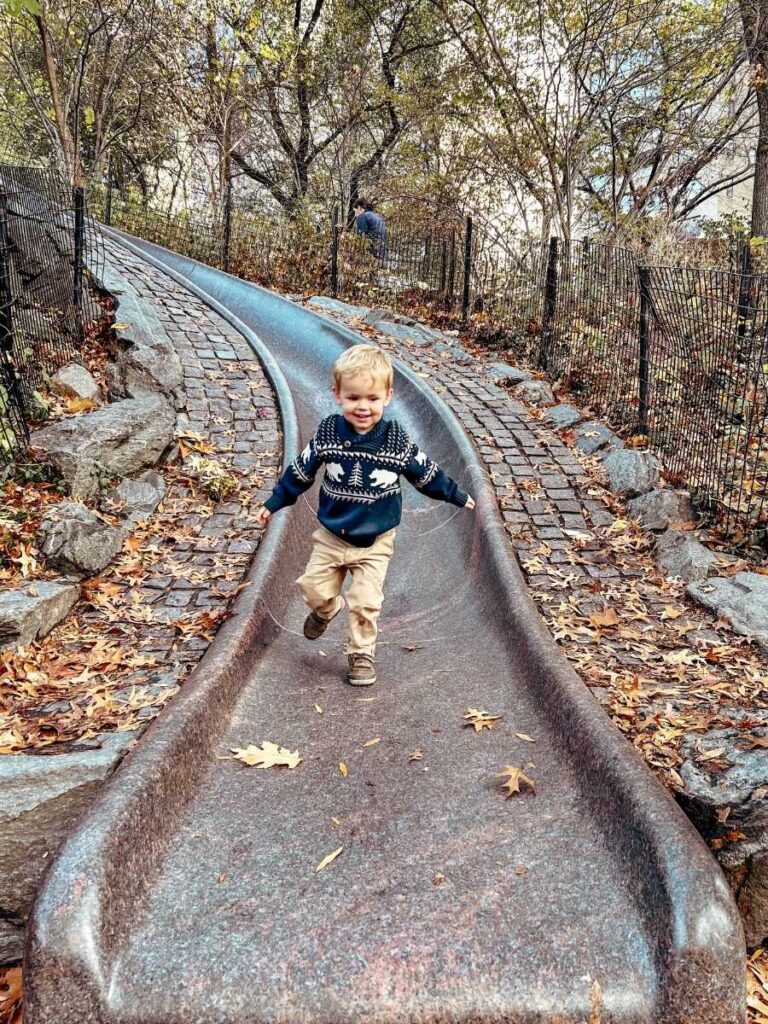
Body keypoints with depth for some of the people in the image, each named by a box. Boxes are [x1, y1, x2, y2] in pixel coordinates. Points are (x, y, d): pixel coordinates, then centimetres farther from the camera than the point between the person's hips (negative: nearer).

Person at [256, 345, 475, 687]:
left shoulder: (396, 440, -14)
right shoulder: (327, 433, -11)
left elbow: (425, 473, 2)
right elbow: (301, 471, 3)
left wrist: (456, 495, 10)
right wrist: (275, 502, 10)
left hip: (376, 540, -2)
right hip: (331, 535, 2)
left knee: (365, 602, -1)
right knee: (313, 587, 10)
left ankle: (362, 655, 21)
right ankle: (327, 609, 45)